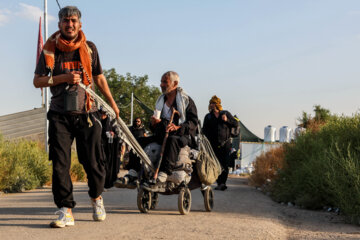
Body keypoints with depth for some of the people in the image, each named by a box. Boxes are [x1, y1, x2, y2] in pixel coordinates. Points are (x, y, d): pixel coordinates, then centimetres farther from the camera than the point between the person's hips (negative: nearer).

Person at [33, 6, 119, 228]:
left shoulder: (89, 47, 8)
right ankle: (66, 211, -1)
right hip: (60, 115, 0)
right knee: (60, 164, -6)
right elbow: (37, 81, 2)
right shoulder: (50, 48, 4)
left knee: (93, 162, 1)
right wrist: (63, 78, -12)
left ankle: (97, 198, 28)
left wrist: (112, 102, 22)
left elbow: (99, 77, 19)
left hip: (86, 114, 1)